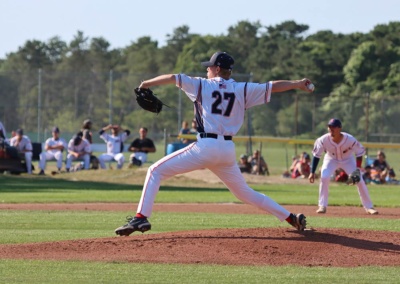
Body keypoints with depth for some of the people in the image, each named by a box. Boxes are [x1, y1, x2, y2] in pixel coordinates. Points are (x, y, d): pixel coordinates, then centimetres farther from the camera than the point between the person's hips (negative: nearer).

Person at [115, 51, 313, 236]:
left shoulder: (202, 85, 6)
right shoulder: (243, 89, 13)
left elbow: (172, 78, 5)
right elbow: (273, 86, 13)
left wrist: (146, 84, 15)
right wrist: (297, 84, 22)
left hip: (206, 146, -5)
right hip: (228, 150, 5)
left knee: (156, 171, 3)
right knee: (245, 193, 21)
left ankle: (141, 217, -13)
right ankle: (292, 219, 17)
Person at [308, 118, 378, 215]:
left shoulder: (350, 140, -32)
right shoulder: (324, 140, -30)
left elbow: (359, 153, -18)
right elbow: (316, 155, -18)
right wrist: (312, 172, -20)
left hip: (348, 160, 0)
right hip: (331, 159, 0)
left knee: (360, 181, -9)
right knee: (324, 177, -25)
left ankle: (368, 207, 6)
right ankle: (322, 206, -13)